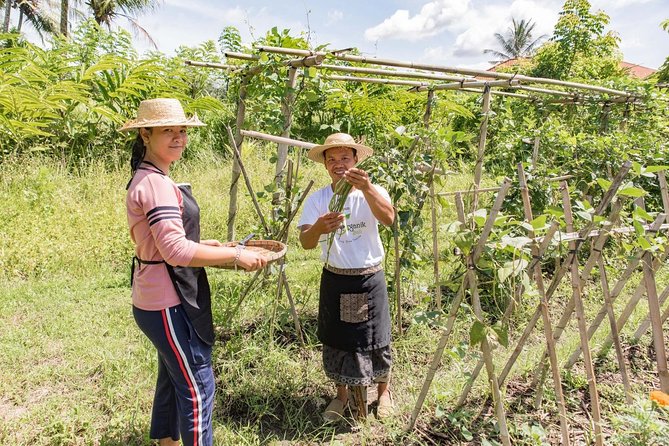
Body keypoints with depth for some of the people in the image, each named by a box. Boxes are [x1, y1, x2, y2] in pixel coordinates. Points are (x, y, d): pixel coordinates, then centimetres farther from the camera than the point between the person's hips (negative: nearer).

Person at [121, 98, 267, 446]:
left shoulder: (145, 179, 11)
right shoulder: (156, 183, -21)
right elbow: (176, 251, -29)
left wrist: (206, 244, 14)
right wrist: (235, 254, -22)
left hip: (160, 298, 10)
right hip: (167, 303, -10)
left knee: (173, 377, 25)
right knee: (196, 386, 2)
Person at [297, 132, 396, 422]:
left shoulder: (372, 193, -8)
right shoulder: (317, 199, -5)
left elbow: (388, 218, -29)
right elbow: (305, 242, -17)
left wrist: (367, 188, -45)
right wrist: (319, 227, -39)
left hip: (369, 279, -1)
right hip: (334, 280, 2)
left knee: (375, 339, 11)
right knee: (335, 339, 13)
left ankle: (384, 392, 37)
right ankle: (341, 395, 37)